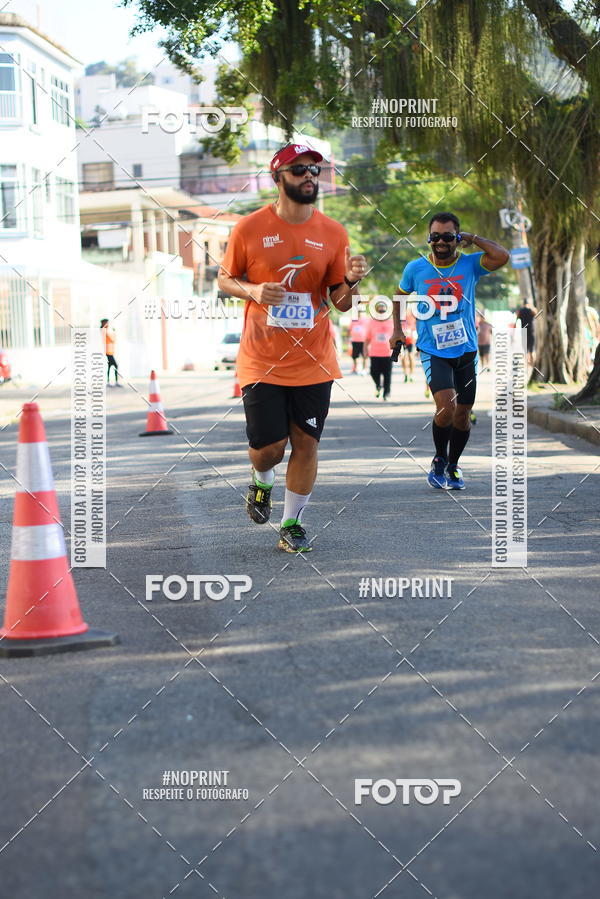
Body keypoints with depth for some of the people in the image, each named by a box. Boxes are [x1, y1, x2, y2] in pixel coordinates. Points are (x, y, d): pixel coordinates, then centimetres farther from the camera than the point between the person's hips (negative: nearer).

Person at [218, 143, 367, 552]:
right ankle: (262, 482, 35)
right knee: (268, 447, -2)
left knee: (306, 443, 3)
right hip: (262, 361, -2)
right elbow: (225, 278, 8)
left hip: (314, 361, 2)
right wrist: (252, 291, -13)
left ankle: (292, 524, 19)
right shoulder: (250, 228, -3)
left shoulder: (333, 233, 2)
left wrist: (351, 281, -17)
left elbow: (341, 302, 5)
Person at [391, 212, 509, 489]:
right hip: (433, 352, -2)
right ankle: (439, 460, 4)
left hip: (466, 350, 2)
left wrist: (472, 238, -12)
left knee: (463, 413, 8)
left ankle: (453, 465, 30)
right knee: (446, 406, -20)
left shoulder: (470, 264, -3)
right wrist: (397, 329, 9)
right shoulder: (416, 268, 0)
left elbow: (502, 256, -21)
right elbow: (400, 295, 18)